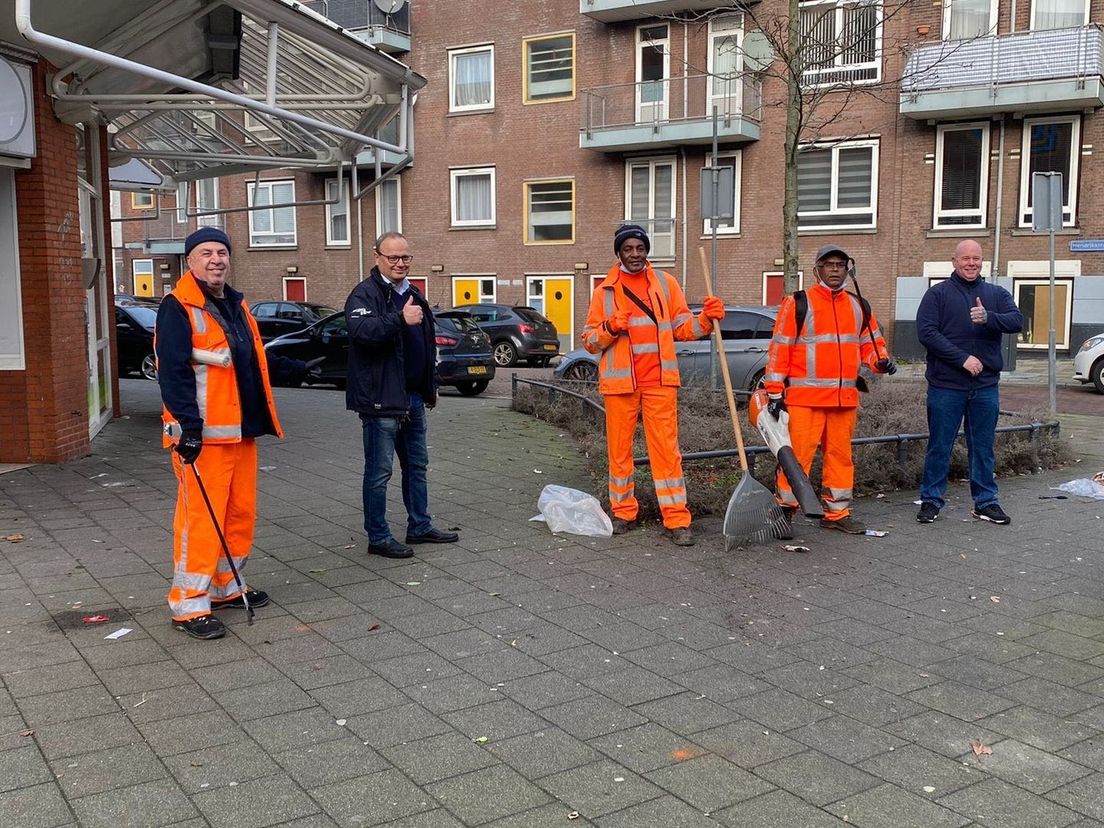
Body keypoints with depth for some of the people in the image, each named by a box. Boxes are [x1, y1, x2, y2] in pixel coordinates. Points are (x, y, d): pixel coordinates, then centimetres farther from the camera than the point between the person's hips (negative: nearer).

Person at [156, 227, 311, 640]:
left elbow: (256, 361, 29)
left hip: (241, 431, 9)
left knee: (241, 512, 14)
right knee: (201, 516, -7)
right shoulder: (178, 308, -10)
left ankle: (225, 586, 29)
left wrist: (295, 370, 30)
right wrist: (188, 426, -25)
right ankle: (189, 604, 1)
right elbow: (173, 372, -18)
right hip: (202, 434, -9)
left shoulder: (235, 305, 17)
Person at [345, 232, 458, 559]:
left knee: (416, 465, 16)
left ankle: (420, 526, 28)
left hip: (412, 397, 9)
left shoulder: (413, 295, 16)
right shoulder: (364, 294, -11)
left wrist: (430, 388, 24)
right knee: (379, 471, -1)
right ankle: (378, 537, 8)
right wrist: (400, 319, -40)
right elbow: (361, 330, -31)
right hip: (381, 398, -9)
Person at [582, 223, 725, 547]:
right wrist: (610, 328, -13)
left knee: (666, 448, -3)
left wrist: (706, 319, -7)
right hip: (619, 381, 1)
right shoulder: (605, 290, 8)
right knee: (619, 449, 6)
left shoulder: (665, 283, 10)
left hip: (659, 380, 0)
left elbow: (682, 327, 12)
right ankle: (623, 512, 21)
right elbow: (589, 340, 7)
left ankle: (677, 520, -1)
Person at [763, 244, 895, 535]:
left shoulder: (859, 307, 15)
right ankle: (784, 510, 3)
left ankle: (837, 512, 22)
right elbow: (780, 348, -4)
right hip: (804, 397, -5)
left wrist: (881, 361, -1)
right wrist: (775, 392, -9)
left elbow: (871, 342, 23)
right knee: (797, 454, -7)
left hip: (845, 398, 6)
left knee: (840, 454, 11)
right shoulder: (798, 303, -2)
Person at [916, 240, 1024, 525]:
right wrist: (962, 359, -17)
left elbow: (1017, 321, -5)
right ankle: (931, 499, 14)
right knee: (939, 446, 4)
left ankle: (985, 502, 19)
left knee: (983, 447, 10)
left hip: (986, 386, 3)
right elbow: (926, 332, -11)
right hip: (946, 385, -3)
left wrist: (989, 318, -26)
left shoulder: (997, 294, 10)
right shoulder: (938, 293, 0)